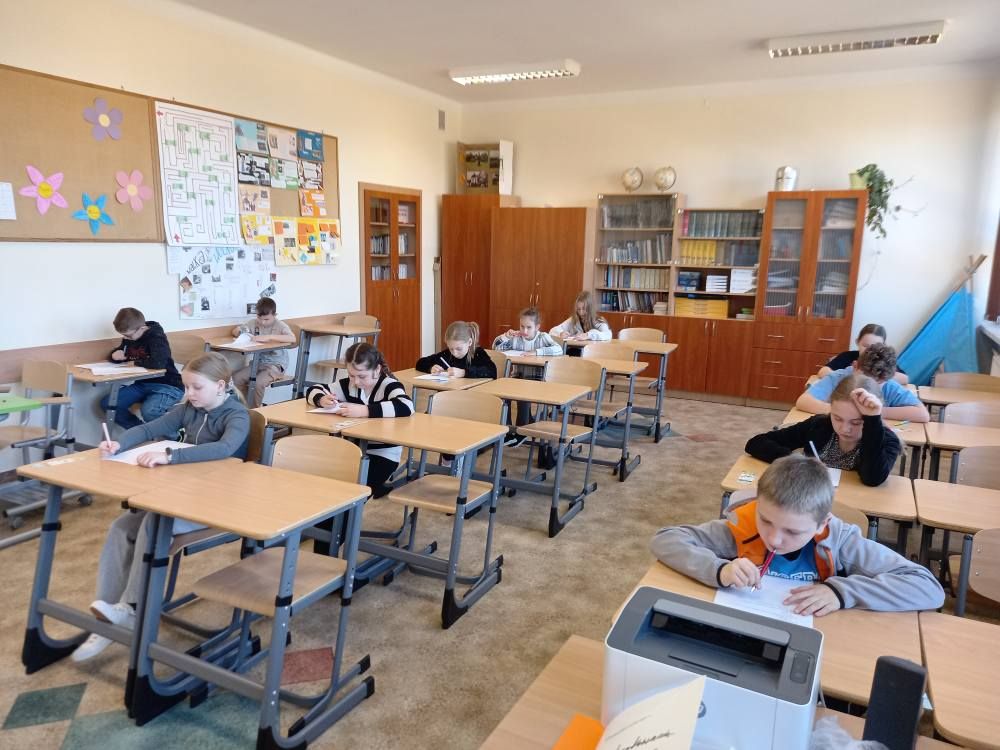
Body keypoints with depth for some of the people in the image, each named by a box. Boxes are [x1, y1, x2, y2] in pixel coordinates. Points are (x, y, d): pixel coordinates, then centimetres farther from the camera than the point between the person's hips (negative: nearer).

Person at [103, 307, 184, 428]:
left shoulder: (156, 336, -16)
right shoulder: (129, 338, 7)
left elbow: (158, 363, -34)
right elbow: (113, 354, 25)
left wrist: (135, 362, -15)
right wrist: (115, 354, -2)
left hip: (167, 385, -9)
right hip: (142, 384, 9)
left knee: (148, 411, -36)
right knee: (107, 403, -6)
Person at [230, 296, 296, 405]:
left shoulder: (280, 325, -11)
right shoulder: (253, 322, 4)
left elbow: (292, 339, -30)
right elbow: (235, 331, 13)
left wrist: (269, 337, -33)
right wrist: (241, 333, -13)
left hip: (276, 365, -6)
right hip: (258, 363, 6)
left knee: (258, 383, -28)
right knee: (237, 377, -14)